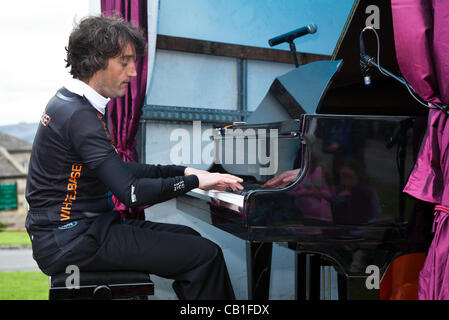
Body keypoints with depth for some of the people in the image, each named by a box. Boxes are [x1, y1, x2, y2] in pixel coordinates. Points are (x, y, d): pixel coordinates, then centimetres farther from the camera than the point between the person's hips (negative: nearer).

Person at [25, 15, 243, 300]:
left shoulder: (69, 103, 12)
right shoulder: (79, 116, -21)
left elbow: (118, 168, 17)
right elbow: (132, 193, -26)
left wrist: (182, 171, 11)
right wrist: (194, 180, -13)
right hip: (72, 242, -10)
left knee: (188, 237, 14)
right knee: (206, 255, -14)